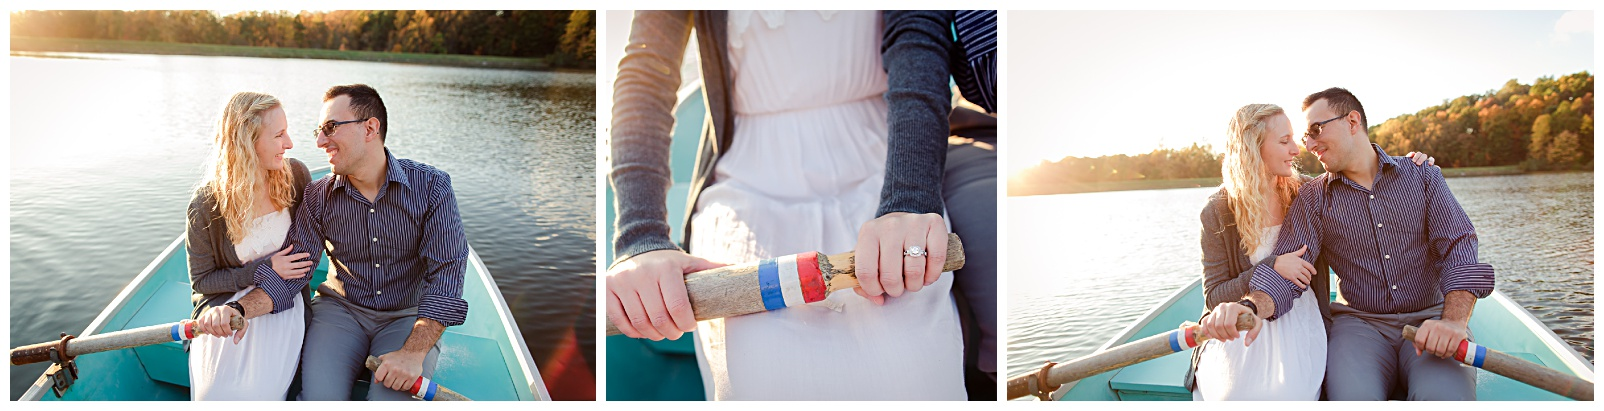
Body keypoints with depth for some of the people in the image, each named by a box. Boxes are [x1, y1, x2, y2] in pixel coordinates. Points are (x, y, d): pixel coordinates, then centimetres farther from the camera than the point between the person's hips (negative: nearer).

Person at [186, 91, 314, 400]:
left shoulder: (295, 176, -4)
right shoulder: (206, 205, -10)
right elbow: (201, 281, 0)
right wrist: (263, 271, -13)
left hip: (283, 305, 1)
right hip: (221, 307, -1)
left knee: (253, 393, -25)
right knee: (219, 393, -23)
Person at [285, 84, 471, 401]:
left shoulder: (431, 187, -10)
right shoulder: (318, 197, 0)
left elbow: (446, 271, -17)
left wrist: (413, 353, -26)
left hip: (409, 316, -2)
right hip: (340, 308, 2)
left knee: (390, 397, -28)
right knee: (319, 397, -23)